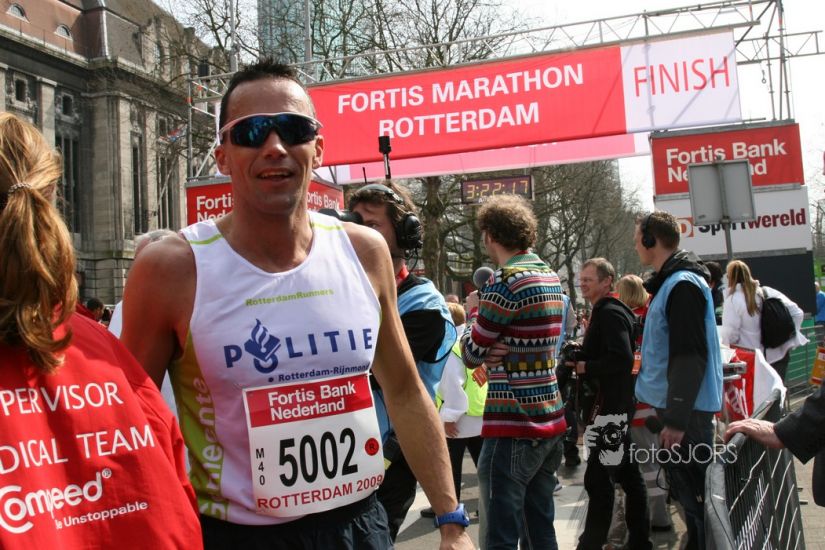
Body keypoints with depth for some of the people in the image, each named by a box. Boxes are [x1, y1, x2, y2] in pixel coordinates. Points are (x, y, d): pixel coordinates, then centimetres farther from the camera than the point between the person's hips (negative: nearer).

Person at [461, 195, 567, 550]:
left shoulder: (507, 280, -15)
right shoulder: (551, 277, 13)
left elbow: (470, 354, -8)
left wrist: (472, 310, 9)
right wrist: (495, 352, -2)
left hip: (514, 427, -9)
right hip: (549, 421, 9)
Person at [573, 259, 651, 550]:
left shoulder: (610, 314, -15)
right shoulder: (605, 312, 17)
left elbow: (622, 359, -26)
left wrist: (584, 367, -17)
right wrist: (581, 353, 9)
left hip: (610, 407, -11)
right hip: (617, 405, 11)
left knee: (598, 479, -8)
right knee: (627, 474, 15)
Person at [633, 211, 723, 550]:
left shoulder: (682, 285, -18)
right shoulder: (670, 282, 14)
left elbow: (690, 357, -24)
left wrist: (676, 420, -24)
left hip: (686, 411, -10)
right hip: (674, 407, 10)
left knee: (694, 495, -2)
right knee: (687, 491, 19)